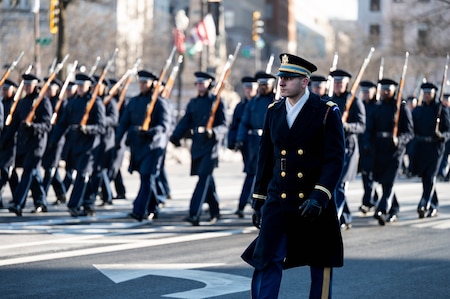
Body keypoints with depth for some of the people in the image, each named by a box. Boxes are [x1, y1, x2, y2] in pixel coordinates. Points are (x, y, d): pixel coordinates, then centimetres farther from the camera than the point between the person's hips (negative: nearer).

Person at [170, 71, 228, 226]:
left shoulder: (217, 102, -2)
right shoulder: (193, 103, 13)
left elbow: (224, 126, -6)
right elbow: (185, 122, 6)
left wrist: (213, 132, -26)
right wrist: (175, 136, -12)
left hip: (211, 145, -6)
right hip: (197, 144, 6)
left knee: (204, 177, -14)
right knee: (207, 179, 14)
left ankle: (194, 214, -21)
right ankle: (215, 211, 29)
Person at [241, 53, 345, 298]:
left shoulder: (327, 112, -7)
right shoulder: (273, 112, 7)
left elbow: (335, 160, -12)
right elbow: (265, 158, 12)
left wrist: (319, 197, -23)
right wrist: (258, 201, 11)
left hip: (316, 204, -3)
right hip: (278, 202, 3)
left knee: (321, 265, 8)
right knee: (266, 262, -8)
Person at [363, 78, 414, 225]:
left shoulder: (402, 108, -1)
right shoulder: (377, 109, 12)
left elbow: (410, 132, -3)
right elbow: (370, 129, 9)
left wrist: (399, 140, -22)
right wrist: (368, 144, -9)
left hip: (395, 151, -5)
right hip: (379, 151, 5)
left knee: (389, 182, -14)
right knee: (383, 181, 12)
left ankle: (382, 211, -23)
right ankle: (394, 210, 27)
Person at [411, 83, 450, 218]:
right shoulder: (417, 110, 12)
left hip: (435, 147, -5)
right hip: (420, 147, 5)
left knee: (430, 177, -13)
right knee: (425, 178, 9)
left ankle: (424, 206, -19)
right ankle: (434, 207, 21)